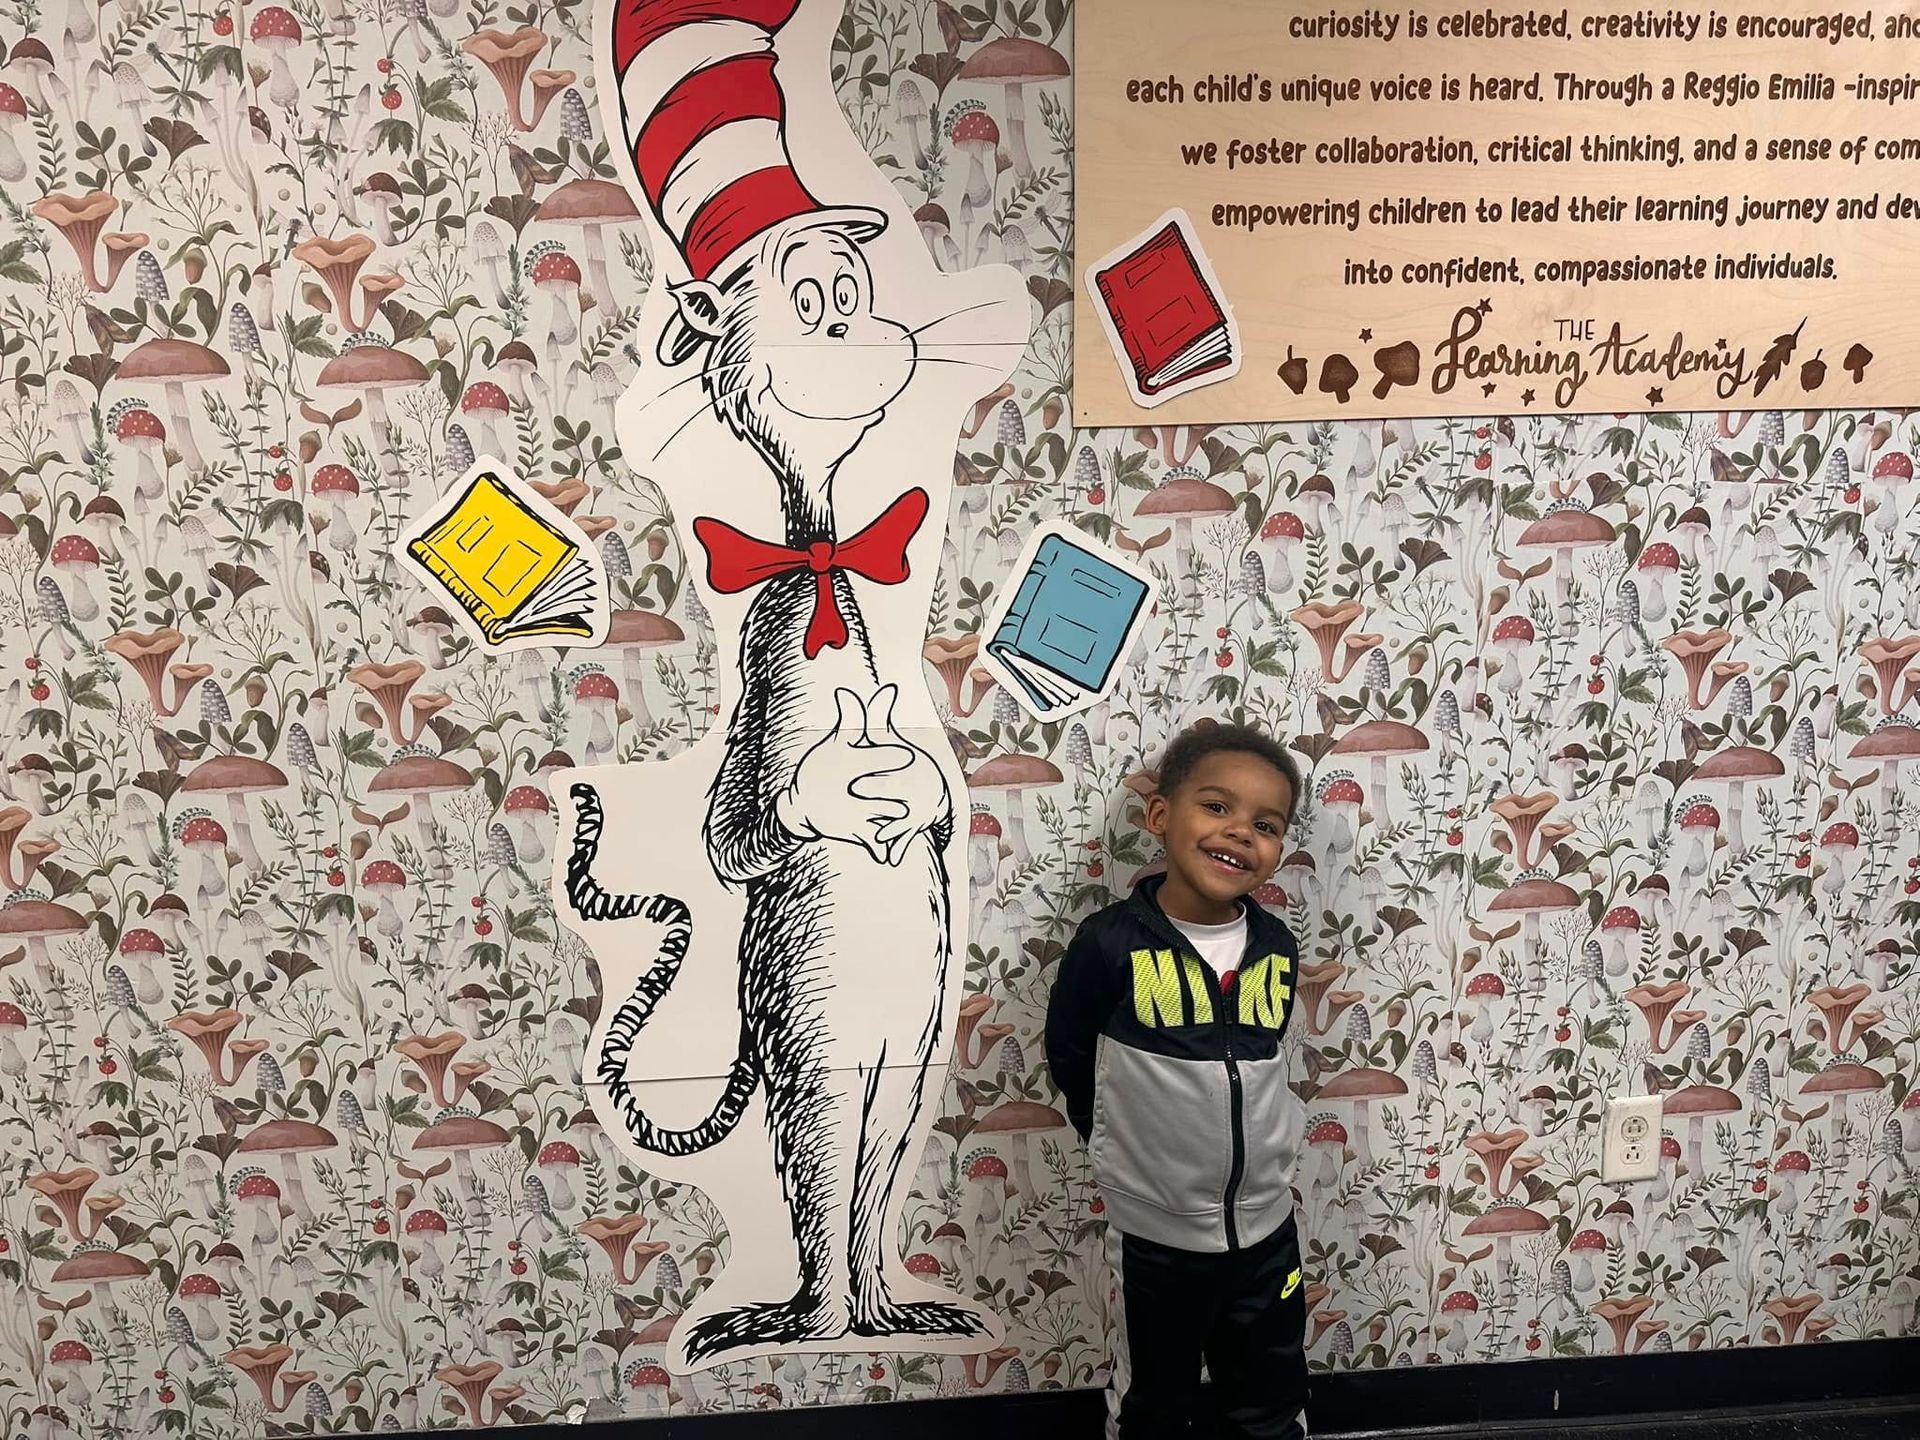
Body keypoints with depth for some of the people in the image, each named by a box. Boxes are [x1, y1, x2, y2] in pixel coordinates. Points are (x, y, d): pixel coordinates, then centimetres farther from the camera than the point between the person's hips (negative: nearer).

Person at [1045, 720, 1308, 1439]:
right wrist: (1129, 1146, 5)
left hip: (1265, 1226, 4)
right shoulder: (1111, 942, -19)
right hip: (1156, 1234, -3)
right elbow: (1069, 1055, -4)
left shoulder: (1277, 949, -6)